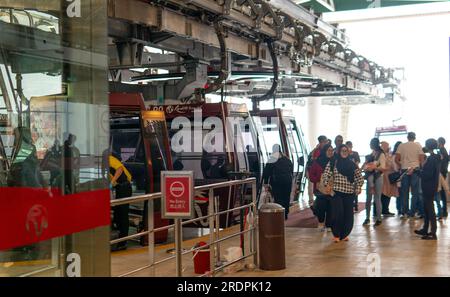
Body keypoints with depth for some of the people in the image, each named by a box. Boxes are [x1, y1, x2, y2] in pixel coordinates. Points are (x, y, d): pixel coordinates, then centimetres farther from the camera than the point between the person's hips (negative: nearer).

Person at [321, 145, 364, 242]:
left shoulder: (352, 165, 9)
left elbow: (359, 177, 13)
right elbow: (326, 175, -5)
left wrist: (358, 188, 4)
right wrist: (327, 186, -15)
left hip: (349, 193, 3)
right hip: (336, 192, -3)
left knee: (348, 214, 2)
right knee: (338, 213, -10)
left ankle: (345, 234, 19)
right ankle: (336, 234, 5)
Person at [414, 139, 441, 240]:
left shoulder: (431, 159, -19)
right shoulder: (436, 158, 10)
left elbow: (428, 174, -22)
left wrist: (418, 171, -10)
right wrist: (421, 171, 10)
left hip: (429, 188, -10)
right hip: (430, 187, 10)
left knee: (429, 209, -6)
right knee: (427, 208, 17)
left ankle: (433, 233, -3)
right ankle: (425, 230, 27)